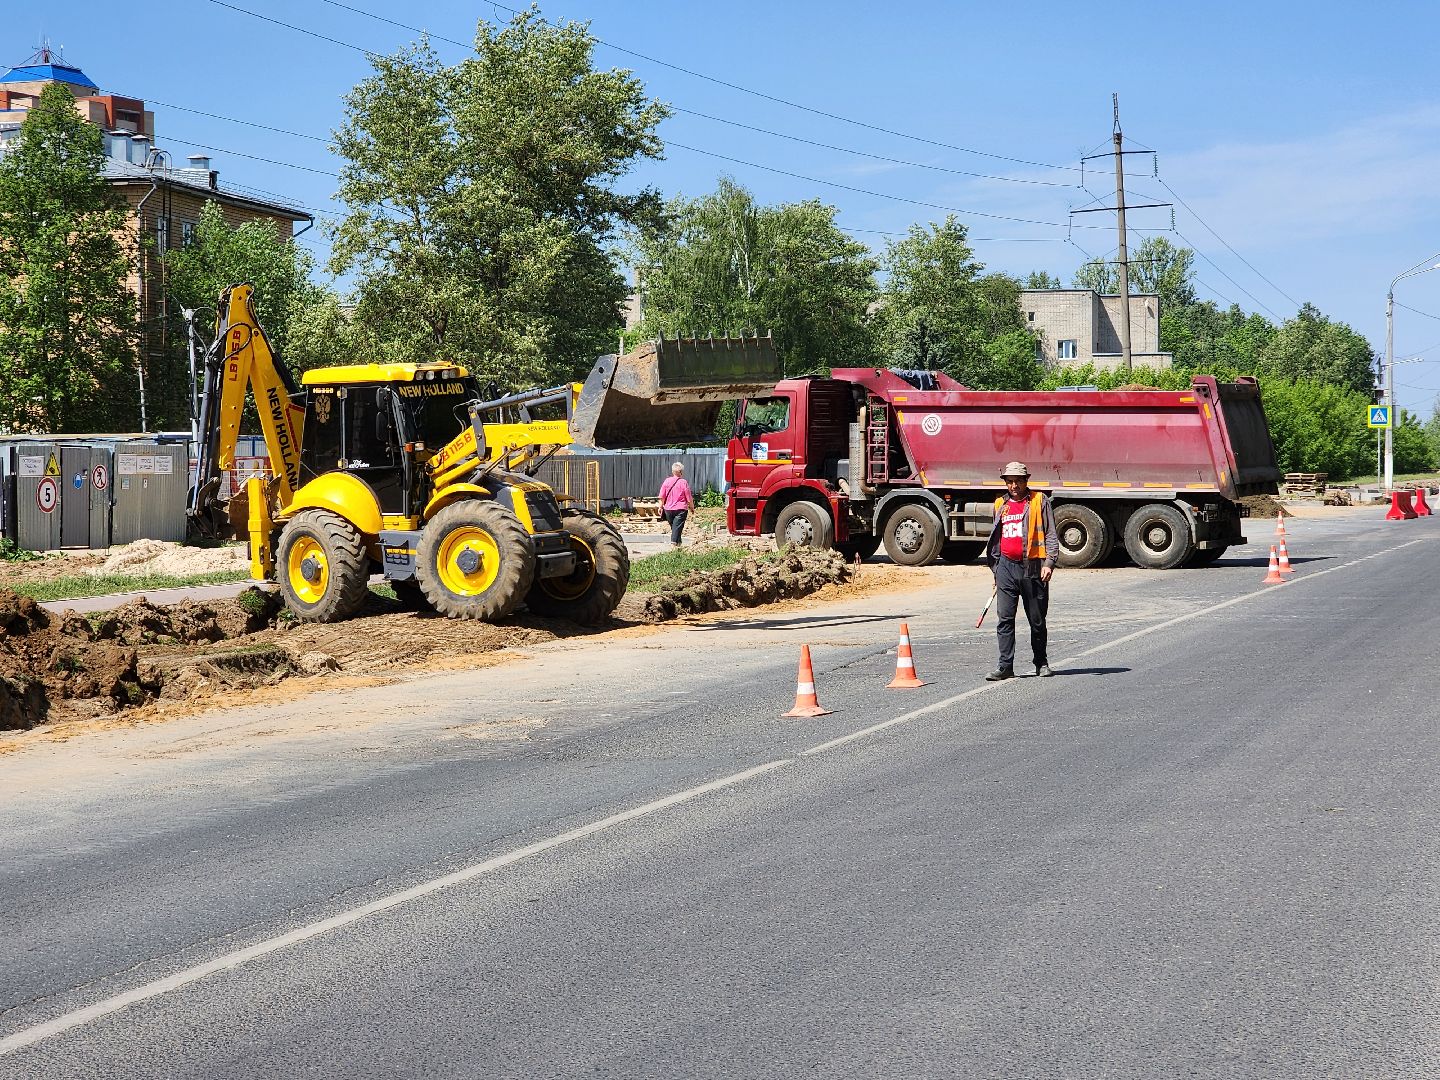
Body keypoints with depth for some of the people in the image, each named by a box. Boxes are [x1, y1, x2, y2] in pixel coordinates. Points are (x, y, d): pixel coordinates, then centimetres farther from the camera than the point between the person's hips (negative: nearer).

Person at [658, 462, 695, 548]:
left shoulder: (667, 481, 0)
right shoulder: (683, 482, -9)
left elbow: (662, 496, 1)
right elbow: (689, 499, -4)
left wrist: (661, 507, 12)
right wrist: (692, 508, 10)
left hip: (668, 509, 4)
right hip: (681, 509, -4)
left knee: (673, 527, 18)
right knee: (677, 527, -5)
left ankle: (678, 542, 28)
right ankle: (674, 543, -18)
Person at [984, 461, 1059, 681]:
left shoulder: (1040, 501, 1)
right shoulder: (1001, 504, 14)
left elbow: (1050, 534, -2)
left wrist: (1049, 562, -13)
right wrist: (996, 569, 19)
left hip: (1033, 567, -3)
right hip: (1007, 566, 3)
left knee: (1037, 620, 7)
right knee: (1005, 618, -5)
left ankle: (1041, 663, 23)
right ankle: (1005, 666, -4)